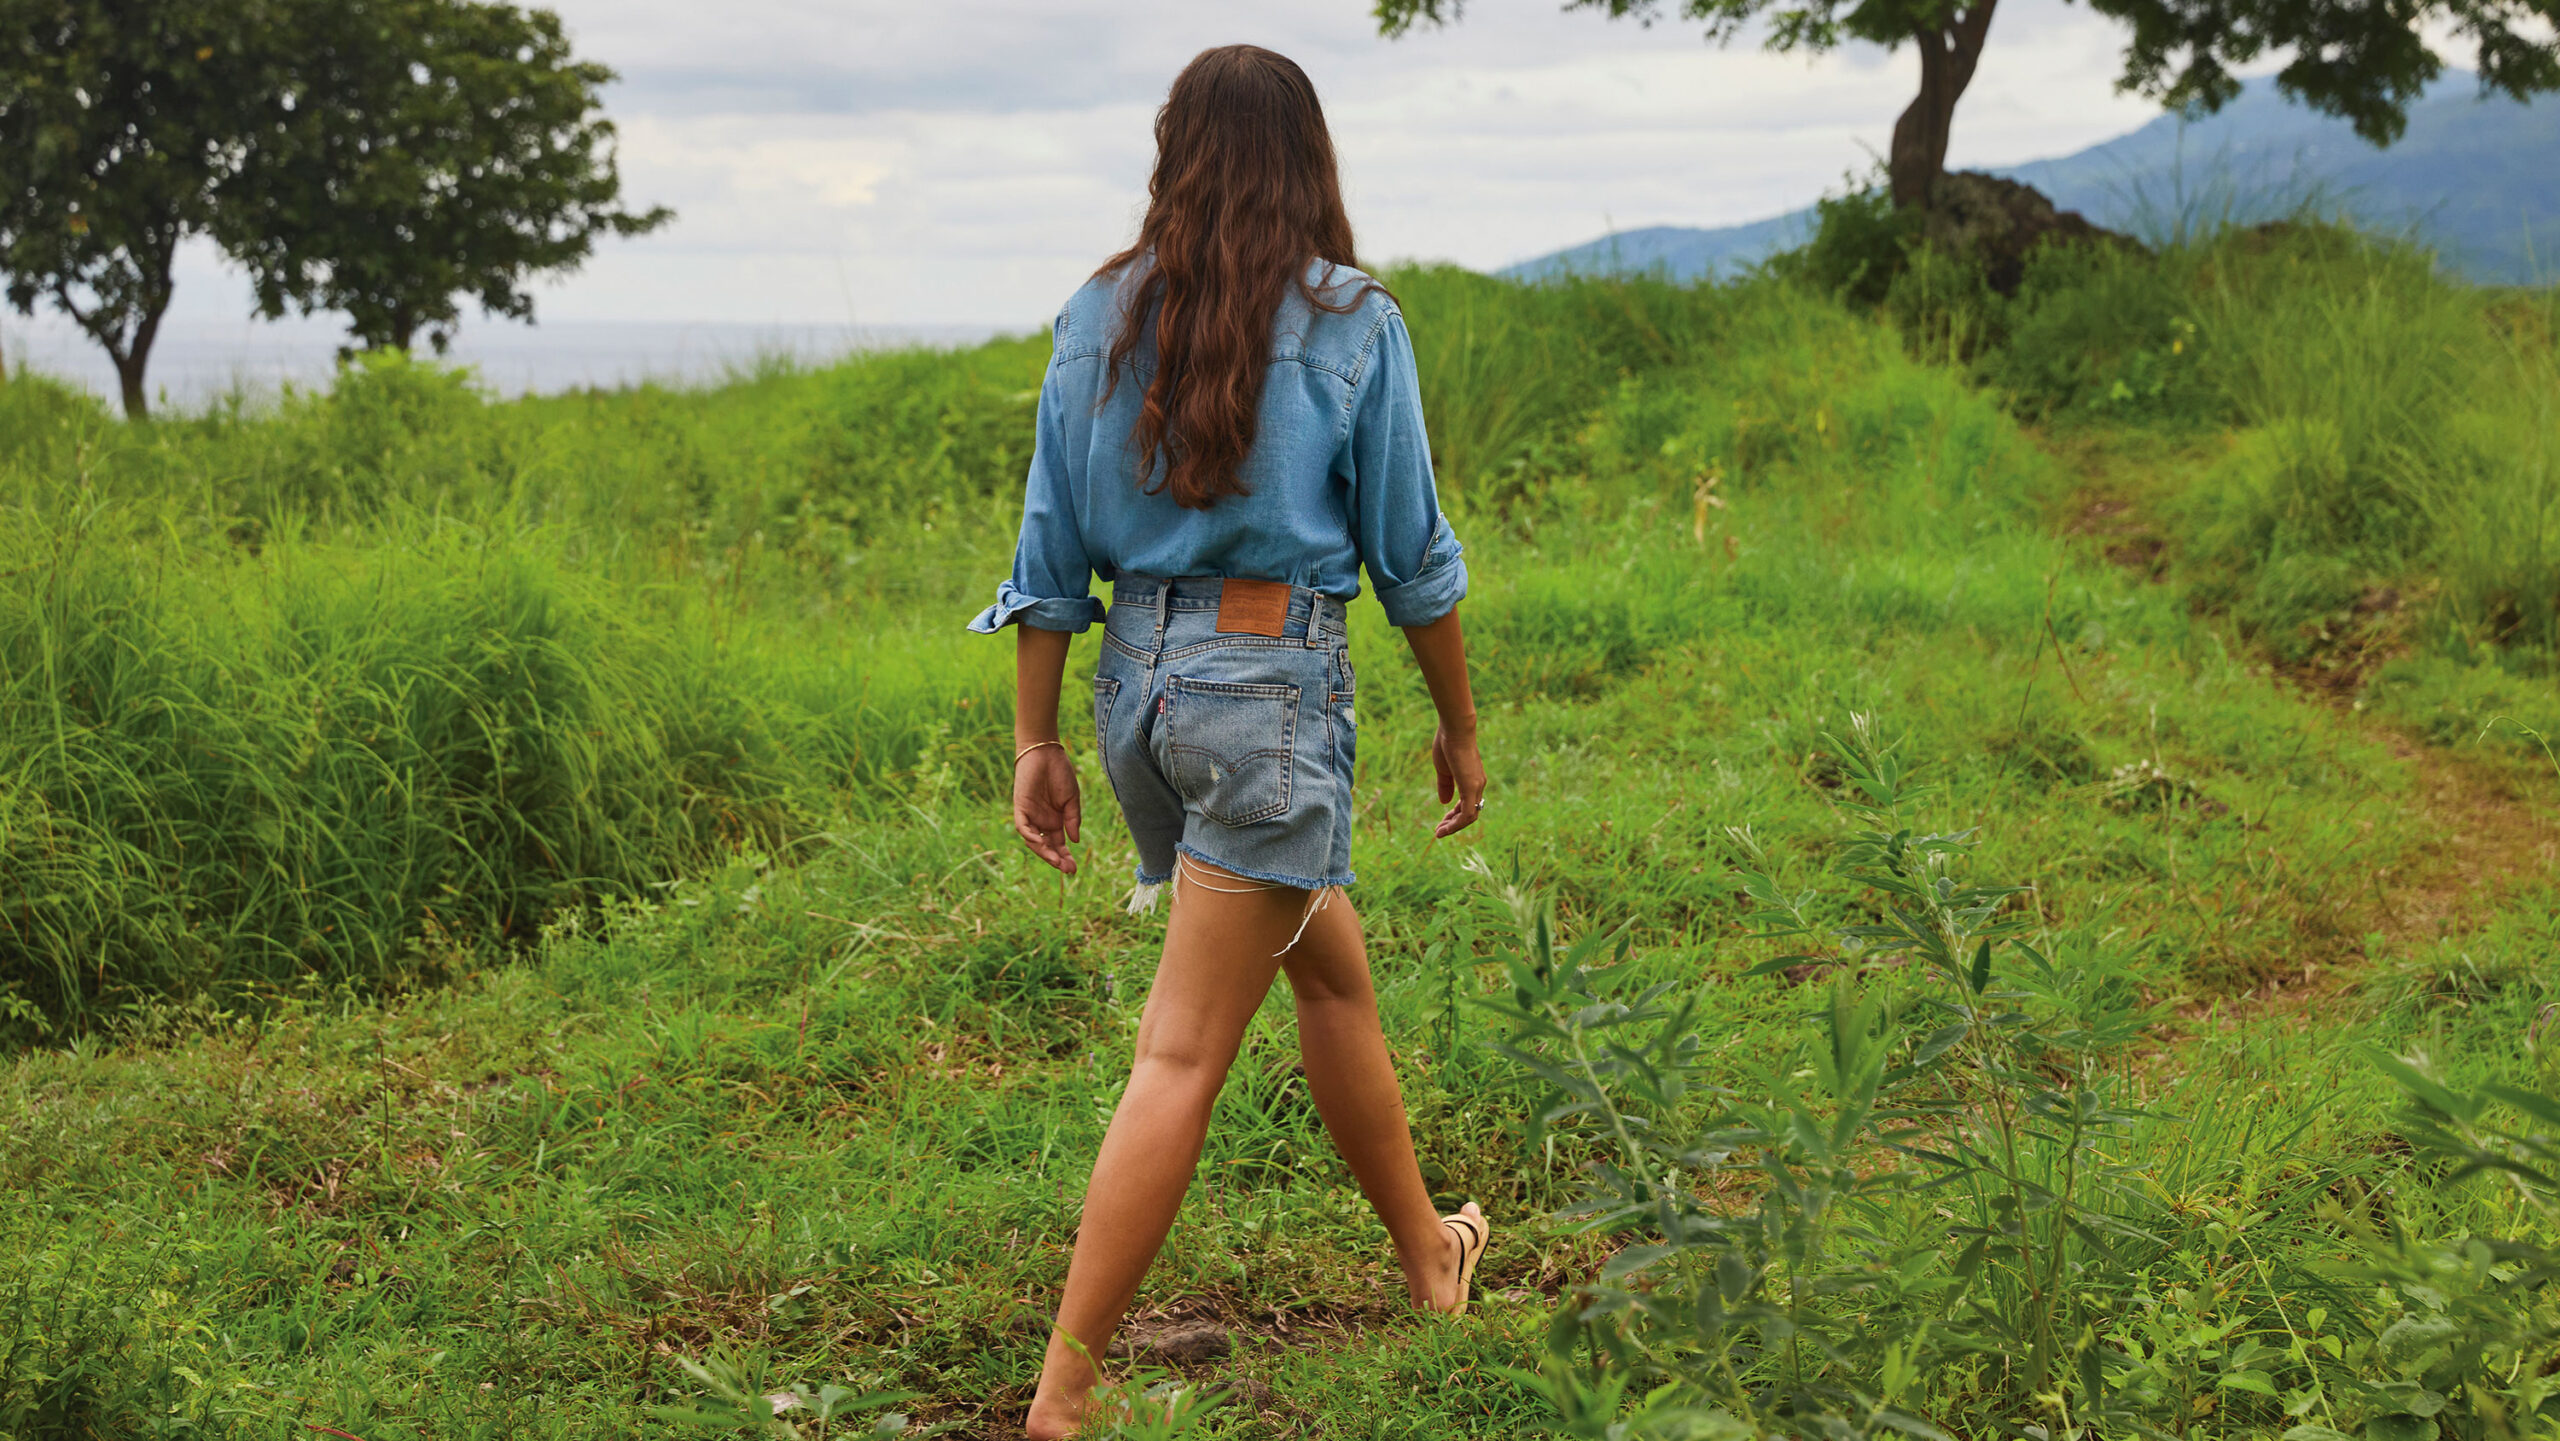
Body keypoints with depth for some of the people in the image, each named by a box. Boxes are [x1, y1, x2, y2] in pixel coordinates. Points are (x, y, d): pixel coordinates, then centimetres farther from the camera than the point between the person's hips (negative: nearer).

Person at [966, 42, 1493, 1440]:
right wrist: (1459, 722, 11)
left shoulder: (1100, 317, 6)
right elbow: (1410, 553, -1)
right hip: (1272, 690, -6)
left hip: (1135, 682, 6)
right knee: (1184, 1053, -5)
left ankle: (1427, 1253, 40)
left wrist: (1035, 741, 11)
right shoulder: (1352, 323, -5)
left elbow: (1050, 549, 6)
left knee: (1331, 961, 24)